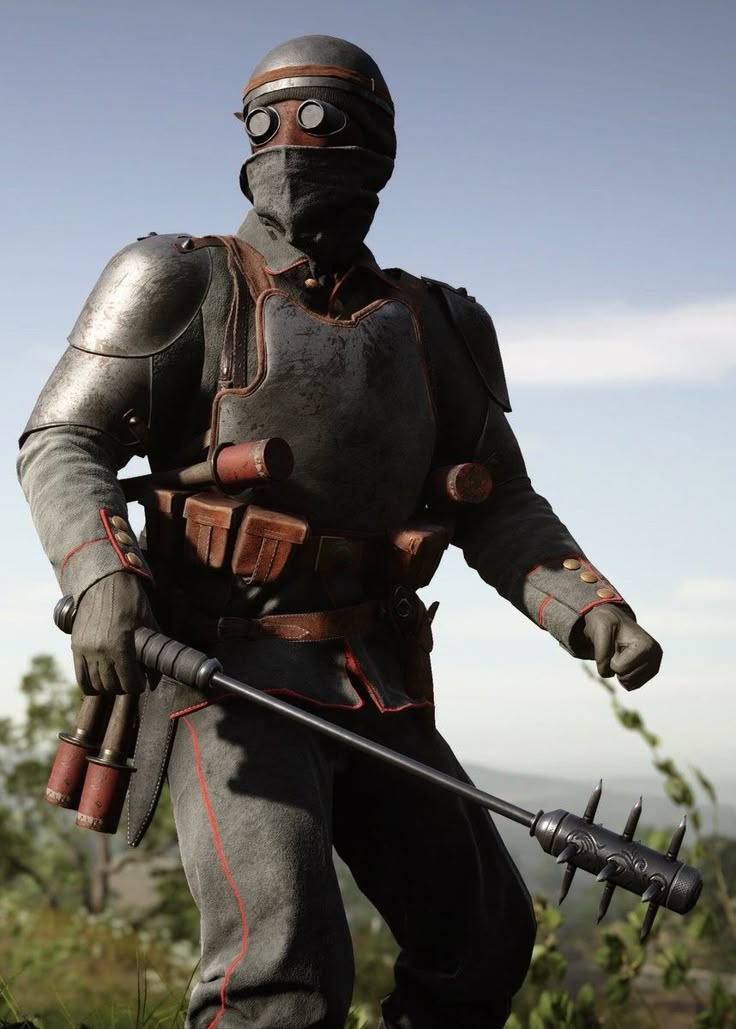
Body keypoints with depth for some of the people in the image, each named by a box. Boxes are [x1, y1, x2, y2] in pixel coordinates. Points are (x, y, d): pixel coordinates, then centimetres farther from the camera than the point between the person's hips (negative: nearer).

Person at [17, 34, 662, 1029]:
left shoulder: (428, 327, 13)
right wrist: (102, 576, -22)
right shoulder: (193, 287, 1)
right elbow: (62, 444, -2)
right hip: (233, 681, -5)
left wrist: (592, 611, -5)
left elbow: (499, 509, 13)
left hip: (376, 693, 6)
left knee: (482, 938, 13)